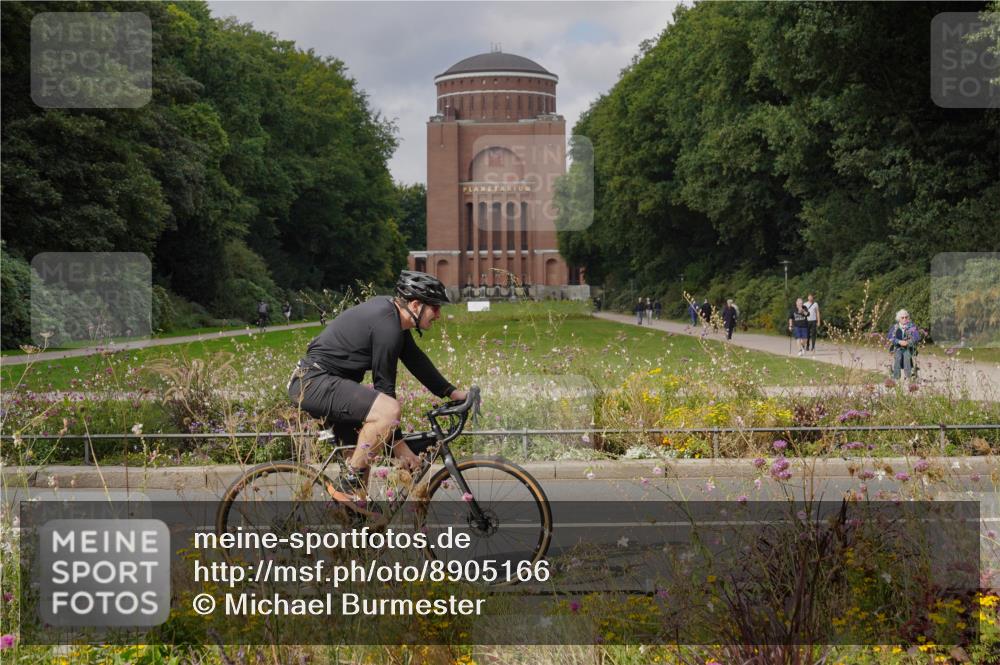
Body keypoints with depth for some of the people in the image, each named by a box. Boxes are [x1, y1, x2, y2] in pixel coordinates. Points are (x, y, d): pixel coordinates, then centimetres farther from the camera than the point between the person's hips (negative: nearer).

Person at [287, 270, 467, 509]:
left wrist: (452, 392, 15)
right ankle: (348, 486, -17)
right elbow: (384, 385, -17)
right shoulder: (387, 327, -20)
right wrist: (398, 443, -11)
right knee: (389, 410, -28)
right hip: (315, 382, -11)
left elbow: (416, 360, 20)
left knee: (365, 449, 18)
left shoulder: (390, 310, 10)